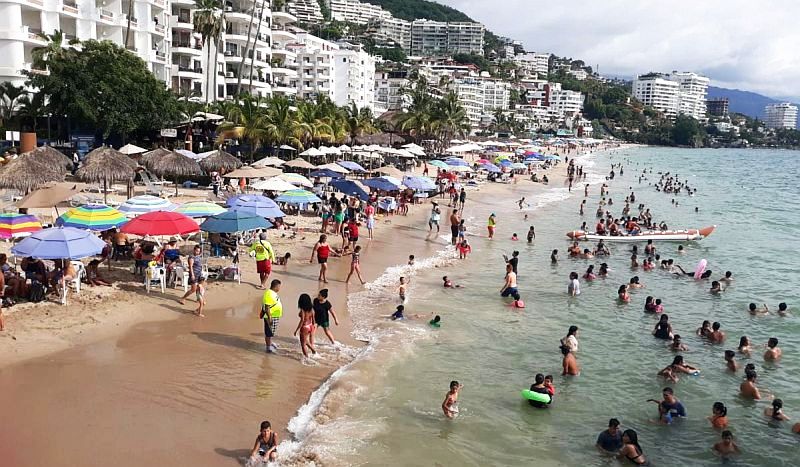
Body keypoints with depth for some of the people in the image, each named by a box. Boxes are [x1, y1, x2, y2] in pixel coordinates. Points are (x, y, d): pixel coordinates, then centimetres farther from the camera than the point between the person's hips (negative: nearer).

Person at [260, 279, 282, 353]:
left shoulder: (273, 292, 5)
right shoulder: (269, 294, -26)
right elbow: (267, 308, -27)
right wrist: (269, 318, -26)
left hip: (275, 316, 10)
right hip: (271, 317, -10)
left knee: (272, 332, 24)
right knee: (269, 333, 3)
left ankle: (270, 343, 39)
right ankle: (268, 348, 13)